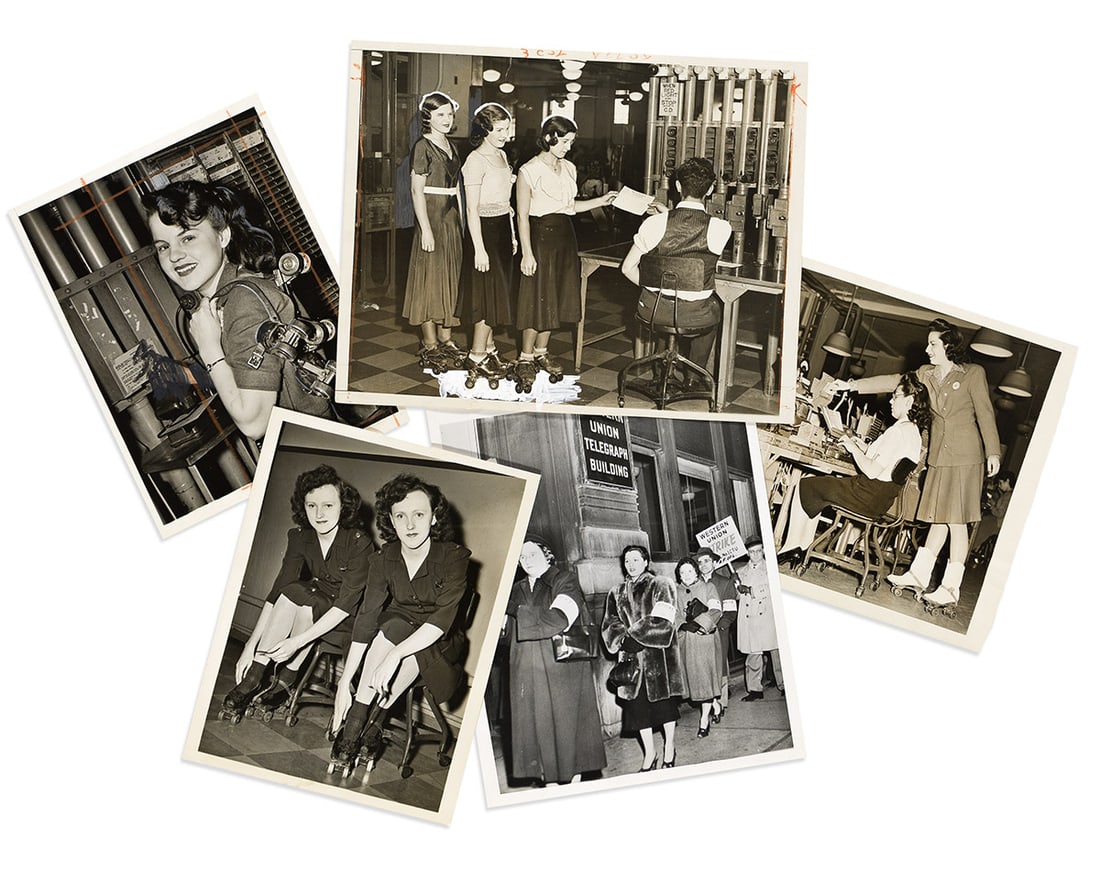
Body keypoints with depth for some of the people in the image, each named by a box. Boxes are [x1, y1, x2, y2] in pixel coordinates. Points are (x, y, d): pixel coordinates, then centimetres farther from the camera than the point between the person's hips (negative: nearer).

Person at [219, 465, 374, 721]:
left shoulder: (359, 542, -22)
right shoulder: (300, 537, -7)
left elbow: (347, 602, -26)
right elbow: (277, 591, -14)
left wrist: (297, 641, -34)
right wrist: (251, 646, -23)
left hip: (350, 620, -4)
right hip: (314, 605, 4)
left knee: (297, 595, -30)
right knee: (292, 593, -28)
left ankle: (285, 680, -20)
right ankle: (255, 676, -26)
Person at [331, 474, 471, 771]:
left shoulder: (454, 557, -19)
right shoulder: (385, 559, -9)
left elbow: (442, 619, -28)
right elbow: (366, 617, -15)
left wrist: (395, 654, -41)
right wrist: (344, 682, -23)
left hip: (440, 643, -3)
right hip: (397, 627, 3)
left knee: (391, 632, -32)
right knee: (391, 625, -31)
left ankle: (362, 724, -25)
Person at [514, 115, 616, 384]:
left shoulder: (569, 168, 10)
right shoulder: (529, 171, -11)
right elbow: (522, 215, -13)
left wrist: (601, 201, 9)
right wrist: (527, 253, -17)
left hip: (564, 236, 7)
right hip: (540, 236, -7)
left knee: (555, 298, 11)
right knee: (537, 298, -3)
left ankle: (541, 352, 24)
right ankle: (526, 358, 8)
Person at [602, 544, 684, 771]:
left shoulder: (660, 586, -1)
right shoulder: (616, 593, 11)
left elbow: (662, 622, -11)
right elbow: (610, 623, 8)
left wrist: (634, 637, -15)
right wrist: (623, 638, -11)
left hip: (659, 655, -3)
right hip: (631, 657, 3)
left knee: (664, 699, 3)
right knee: (637, 703, 2)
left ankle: (669, 748, 18)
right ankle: (649, 752, 12)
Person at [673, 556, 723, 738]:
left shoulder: (708, 588, 4)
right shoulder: (676, 592, 12)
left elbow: (716, 611, -5)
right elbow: (673, 614, 6)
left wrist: (700, 623, -16)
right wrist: (684, 625, -12)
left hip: (705, 637, -3)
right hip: (685, 640, 3)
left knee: (705, 677, -6)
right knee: (693, 675, 5)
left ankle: (704, 718, -4)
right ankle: (714, 704, 25)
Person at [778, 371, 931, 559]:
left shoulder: (900, 431, -21)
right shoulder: (912, 430, 10)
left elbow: (872, 471, -25)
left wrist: (854, 449, -10)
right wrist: (862, 447, 10)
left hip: (869, 497, -10)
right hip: (880, 496, 10)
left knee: (805, 486, 3)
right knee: (815, 485, 21)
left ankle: (792, 547, 10)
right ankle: (803, 545, 19)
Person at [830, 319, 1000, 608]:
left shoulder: (973, 373, -3)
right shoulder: (926, 374, 12)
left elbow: (985, 413, -3)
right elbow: (893, 382, 9)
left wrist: (993, 452, -6)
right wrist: (852, 385, 3)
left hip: (965, 457, -5)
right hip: (938, 456, 5)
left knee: (956, 521, -4)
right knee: (938, 518, 9)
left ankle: (950, 588, 0)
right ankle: (918, 576, 15)